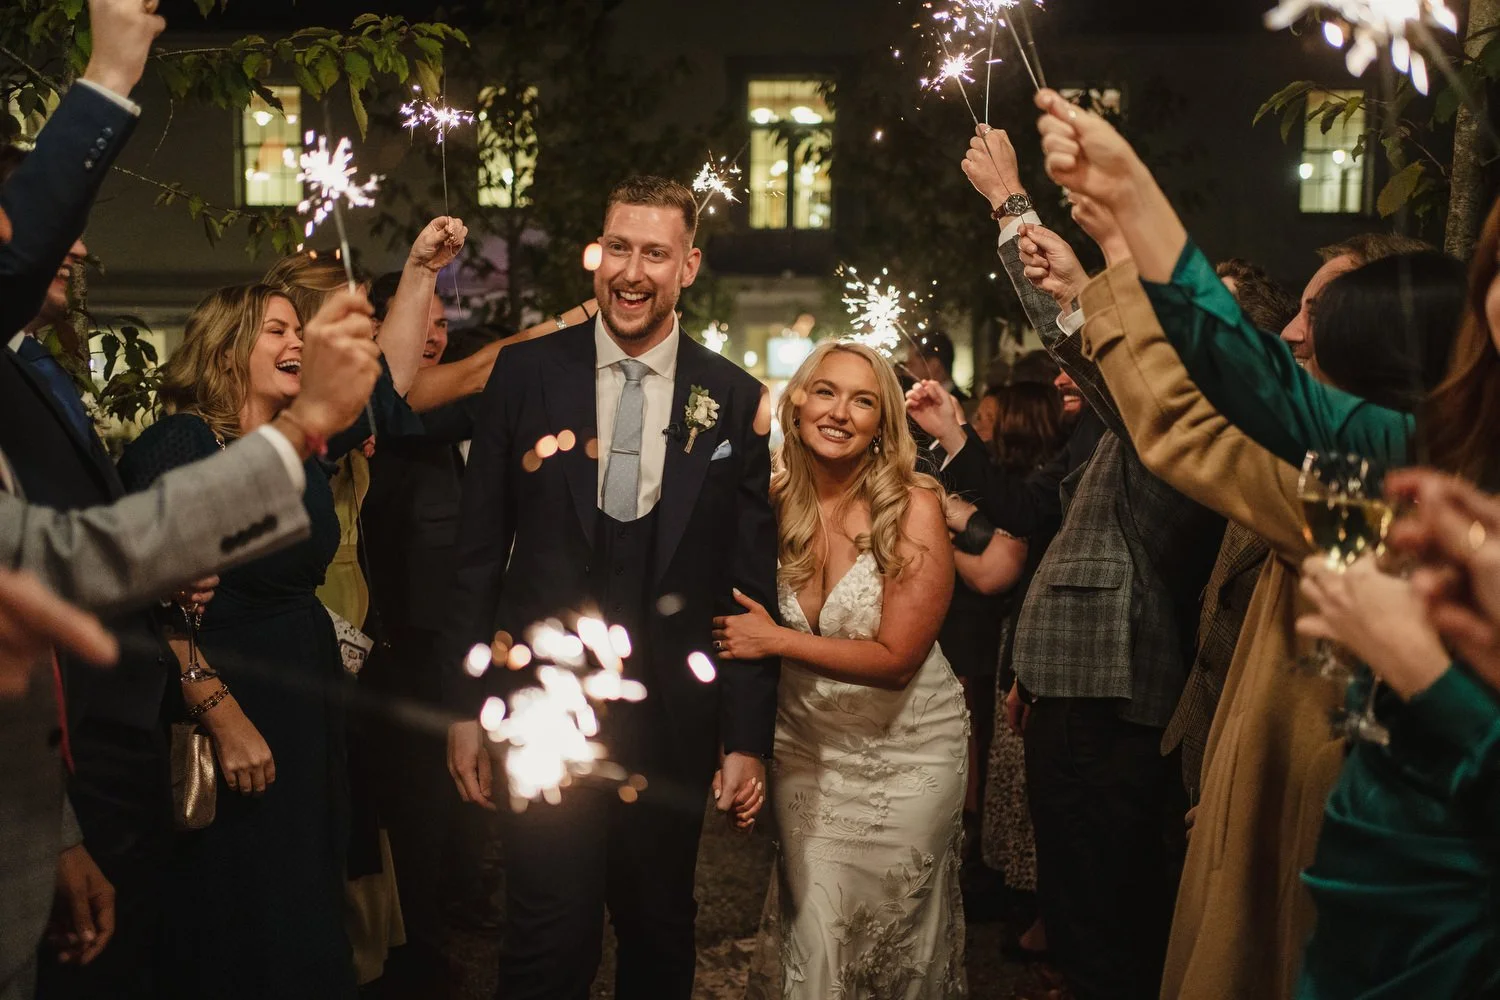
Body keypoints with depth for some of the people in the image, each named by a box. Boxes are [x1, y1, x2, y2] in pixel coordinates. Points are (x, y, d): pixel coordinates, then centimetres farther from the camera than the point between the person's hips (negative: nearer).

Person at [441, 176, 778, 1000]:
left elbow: (751, 582, 1)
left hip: (673, 717, 1)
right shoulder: (526, 374, -1)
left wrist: (748, 738, 0)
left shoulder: (736, 401, -1)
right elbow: (479, 550, 2)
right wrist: (465, 706, 0)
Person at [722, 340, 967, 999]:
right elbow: (742, 617, 6)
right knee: (811, 938, 10)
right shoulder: (773, 500, -7)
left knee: (894, 941, 13)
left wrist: (775, 639, -20)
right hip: (807, 744, 3)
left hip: (906, 751, -2)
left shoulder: (914, 506, -18)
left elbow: (897, 658, -19)